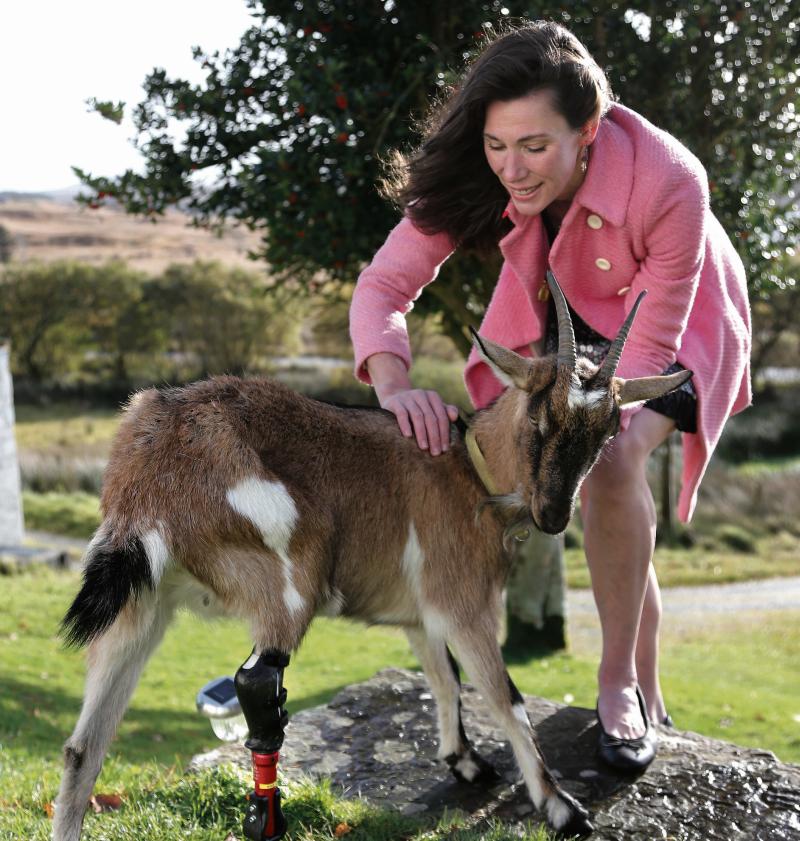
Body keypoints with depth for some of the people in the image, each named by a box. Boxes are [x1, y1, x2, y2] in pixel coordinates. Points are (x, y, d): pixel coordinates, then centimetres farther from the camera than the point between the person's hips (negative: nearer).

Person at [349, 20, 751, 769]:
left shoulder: (668, 183, -38)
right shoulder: (474, 175, -28)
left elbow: (650, 347, -29)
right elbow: (384, 284, -29)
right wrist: (394, 386, -48)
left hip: (674, 318, -3)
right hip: (560, 312, 4)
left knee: (615, 460, -29)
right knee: (609, 507, 0)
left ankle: (619, 684, -11)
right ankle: (648, 698, 20)